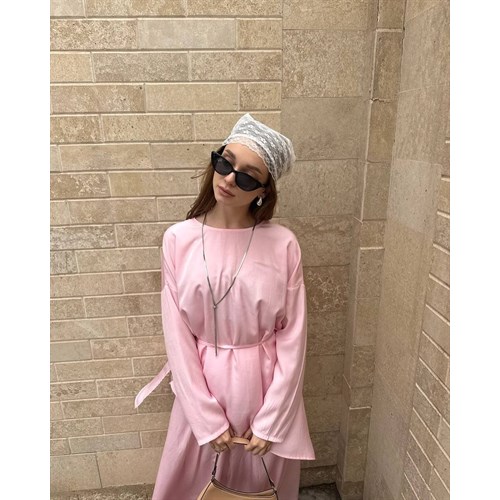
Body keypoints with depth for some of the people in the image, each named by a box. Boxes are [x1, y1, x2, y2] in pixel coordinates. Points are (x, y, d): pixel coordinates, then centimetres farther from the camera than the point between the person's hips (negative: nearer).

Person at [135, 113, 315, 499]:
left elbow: (293, 339, -8)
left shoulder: (283, 244, -12)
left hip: (267, 387, 0)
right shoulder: (179, 239, -10)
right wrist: (208, 418, -7)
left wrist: (270, 421, -7)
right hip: (203, 388, 1)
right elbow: (177, 336, -8)